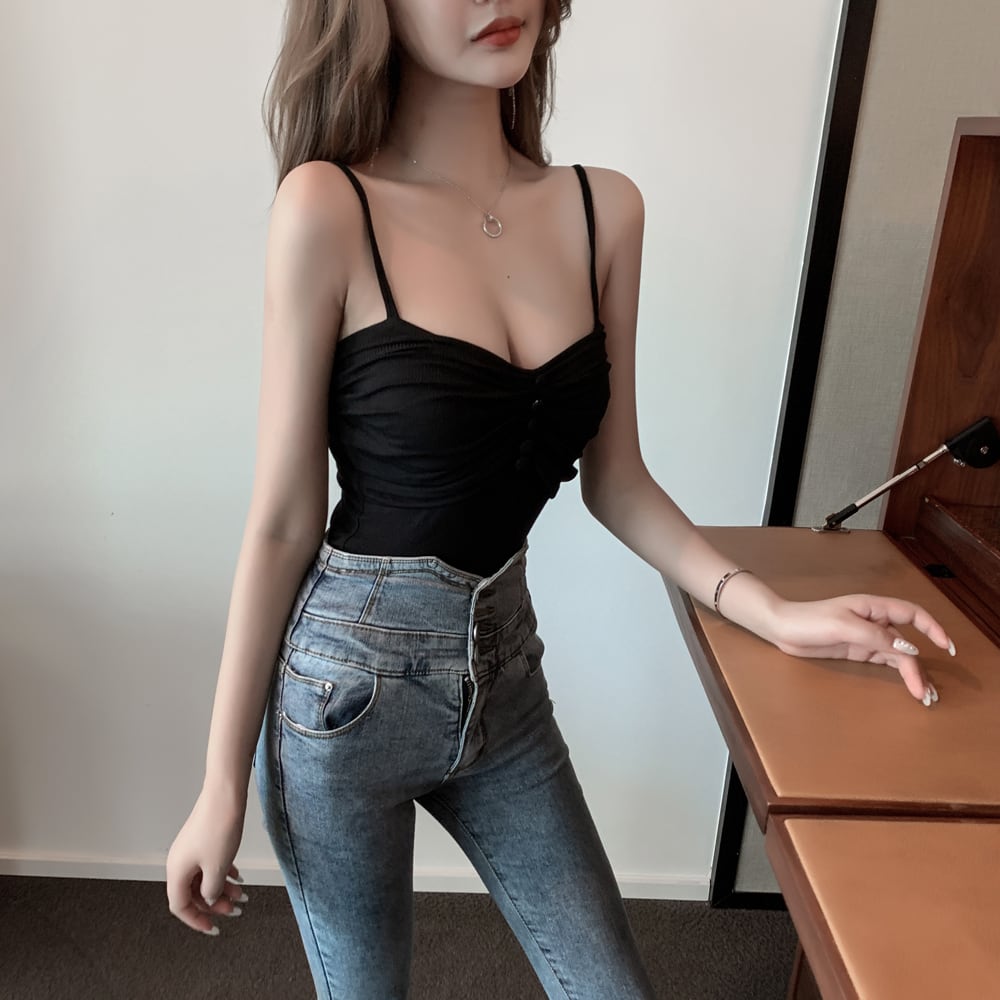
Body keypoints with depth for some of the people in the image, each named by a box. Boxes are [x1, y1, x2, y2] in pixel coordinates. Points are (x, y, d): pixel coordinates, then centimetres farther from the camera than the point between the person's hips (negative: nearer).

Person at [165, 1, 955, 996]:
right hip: (349, 686, -4)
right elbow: (282, 520, -12)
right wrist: (221, 786, -7)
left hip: (505, 675, 4)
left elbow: (613, 480, 6)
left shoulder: (605, 210, -1)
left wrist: (769, 610, -4)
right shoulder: (330, 207, -15)